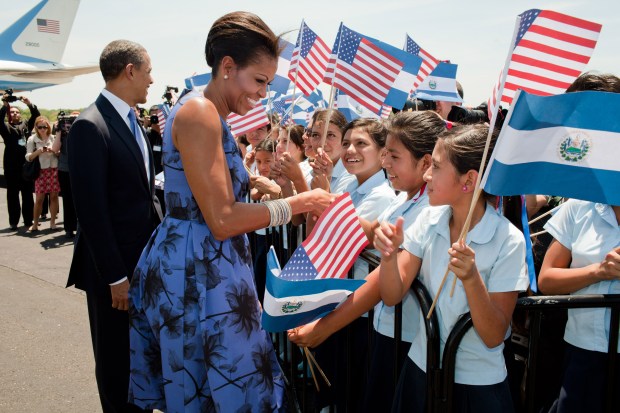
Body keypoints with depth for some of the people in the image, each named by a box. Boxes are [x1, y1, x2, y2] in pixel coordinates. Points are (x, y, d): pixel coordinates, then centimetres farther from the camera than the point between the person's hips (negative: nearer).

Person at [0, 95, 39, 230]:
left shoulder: (26, 125, 14)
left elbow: (37, 116, 6)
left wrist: (29, 104, -8)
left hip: (27, 165, 2)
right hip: (12, 166, -2)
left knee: (28, 194, 7)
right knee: (13, 194, 4)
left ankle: (28, 220, 14)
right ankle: (13, 222, 8)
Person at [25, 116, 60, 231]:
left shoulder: (53, 138, 6)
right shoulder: (32, 139, 1)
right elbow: (28, 157, -3)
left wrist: (53, 151, -12)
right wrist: (37, 152, -20)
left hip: (54, 170, 2)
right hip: (41, 172, -2)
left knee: (54, 196, 3)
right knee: (39, 198, -1)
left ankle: (52, 222, 12)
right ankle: (35, 224, 9)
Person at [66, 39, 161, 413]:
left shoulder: (132, 121, 10)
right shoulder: (90, 126, -17)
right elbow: (92, 211, -20)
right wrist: (115, 277, -19)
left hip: (146, 258, 8)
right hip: (116, 266, -8)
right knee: (117, 361, 10)